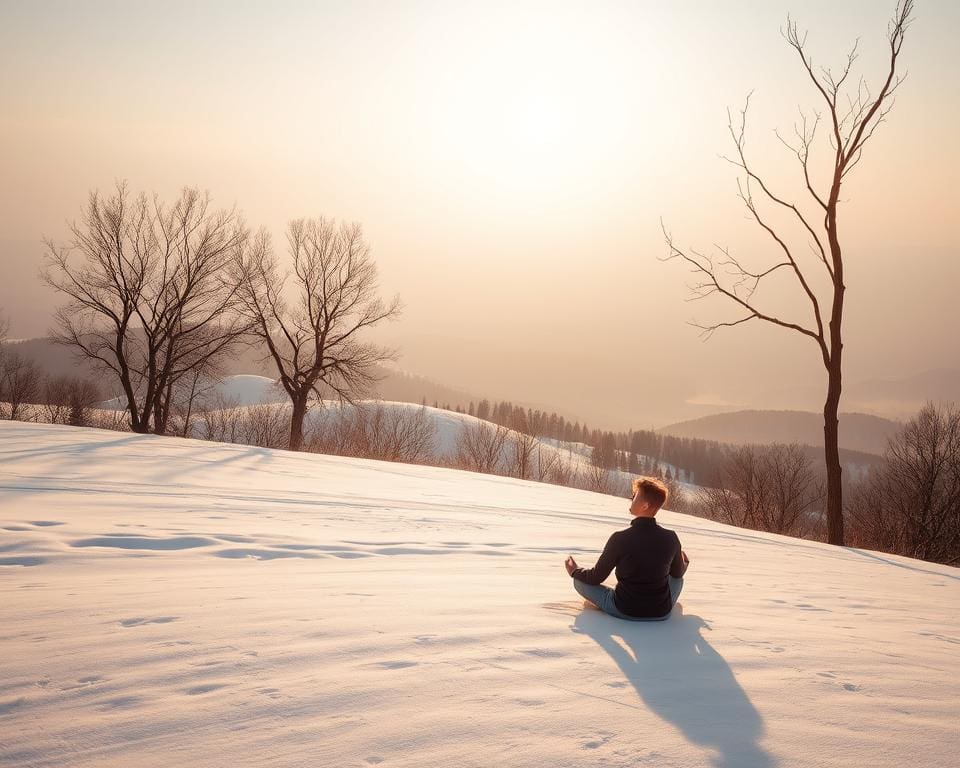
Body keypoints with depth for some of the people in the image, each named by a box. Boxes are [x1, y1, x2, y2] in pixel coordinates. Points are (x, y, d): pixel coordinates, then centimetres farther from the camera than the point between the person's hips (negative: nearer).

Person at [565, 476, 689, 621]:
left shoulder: (620, 538, -19)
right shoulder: (671, 538, -10)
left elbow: (596, 577, -7)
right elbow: (677, 573, 10)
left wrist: (575, 571, 14)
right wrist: (684, 563, 34)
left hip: (624, 612, -3)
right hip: (662, 613, 3)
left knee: (580, 580, 15)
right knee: (677, 577, 30)